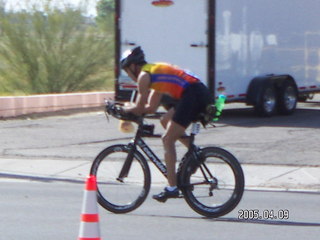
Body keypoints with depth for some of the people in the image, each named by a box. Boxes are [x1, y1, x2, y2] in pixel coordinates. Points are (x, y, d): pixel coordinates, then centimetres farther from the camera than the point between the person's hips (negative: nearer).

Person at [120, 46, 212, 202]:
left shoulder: (144, 75, 1)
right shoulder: (155, 71, 29)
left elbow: (139, 108, 0)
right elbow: (151, 108, 31)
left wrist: (123, 110, 17)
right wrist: (130, 110, 26)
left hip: (192, 95, -9)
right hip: (202, 92, 9)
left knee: (168, 140, -3)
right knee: (166, 121, 25)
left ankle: (172, 188, -5)